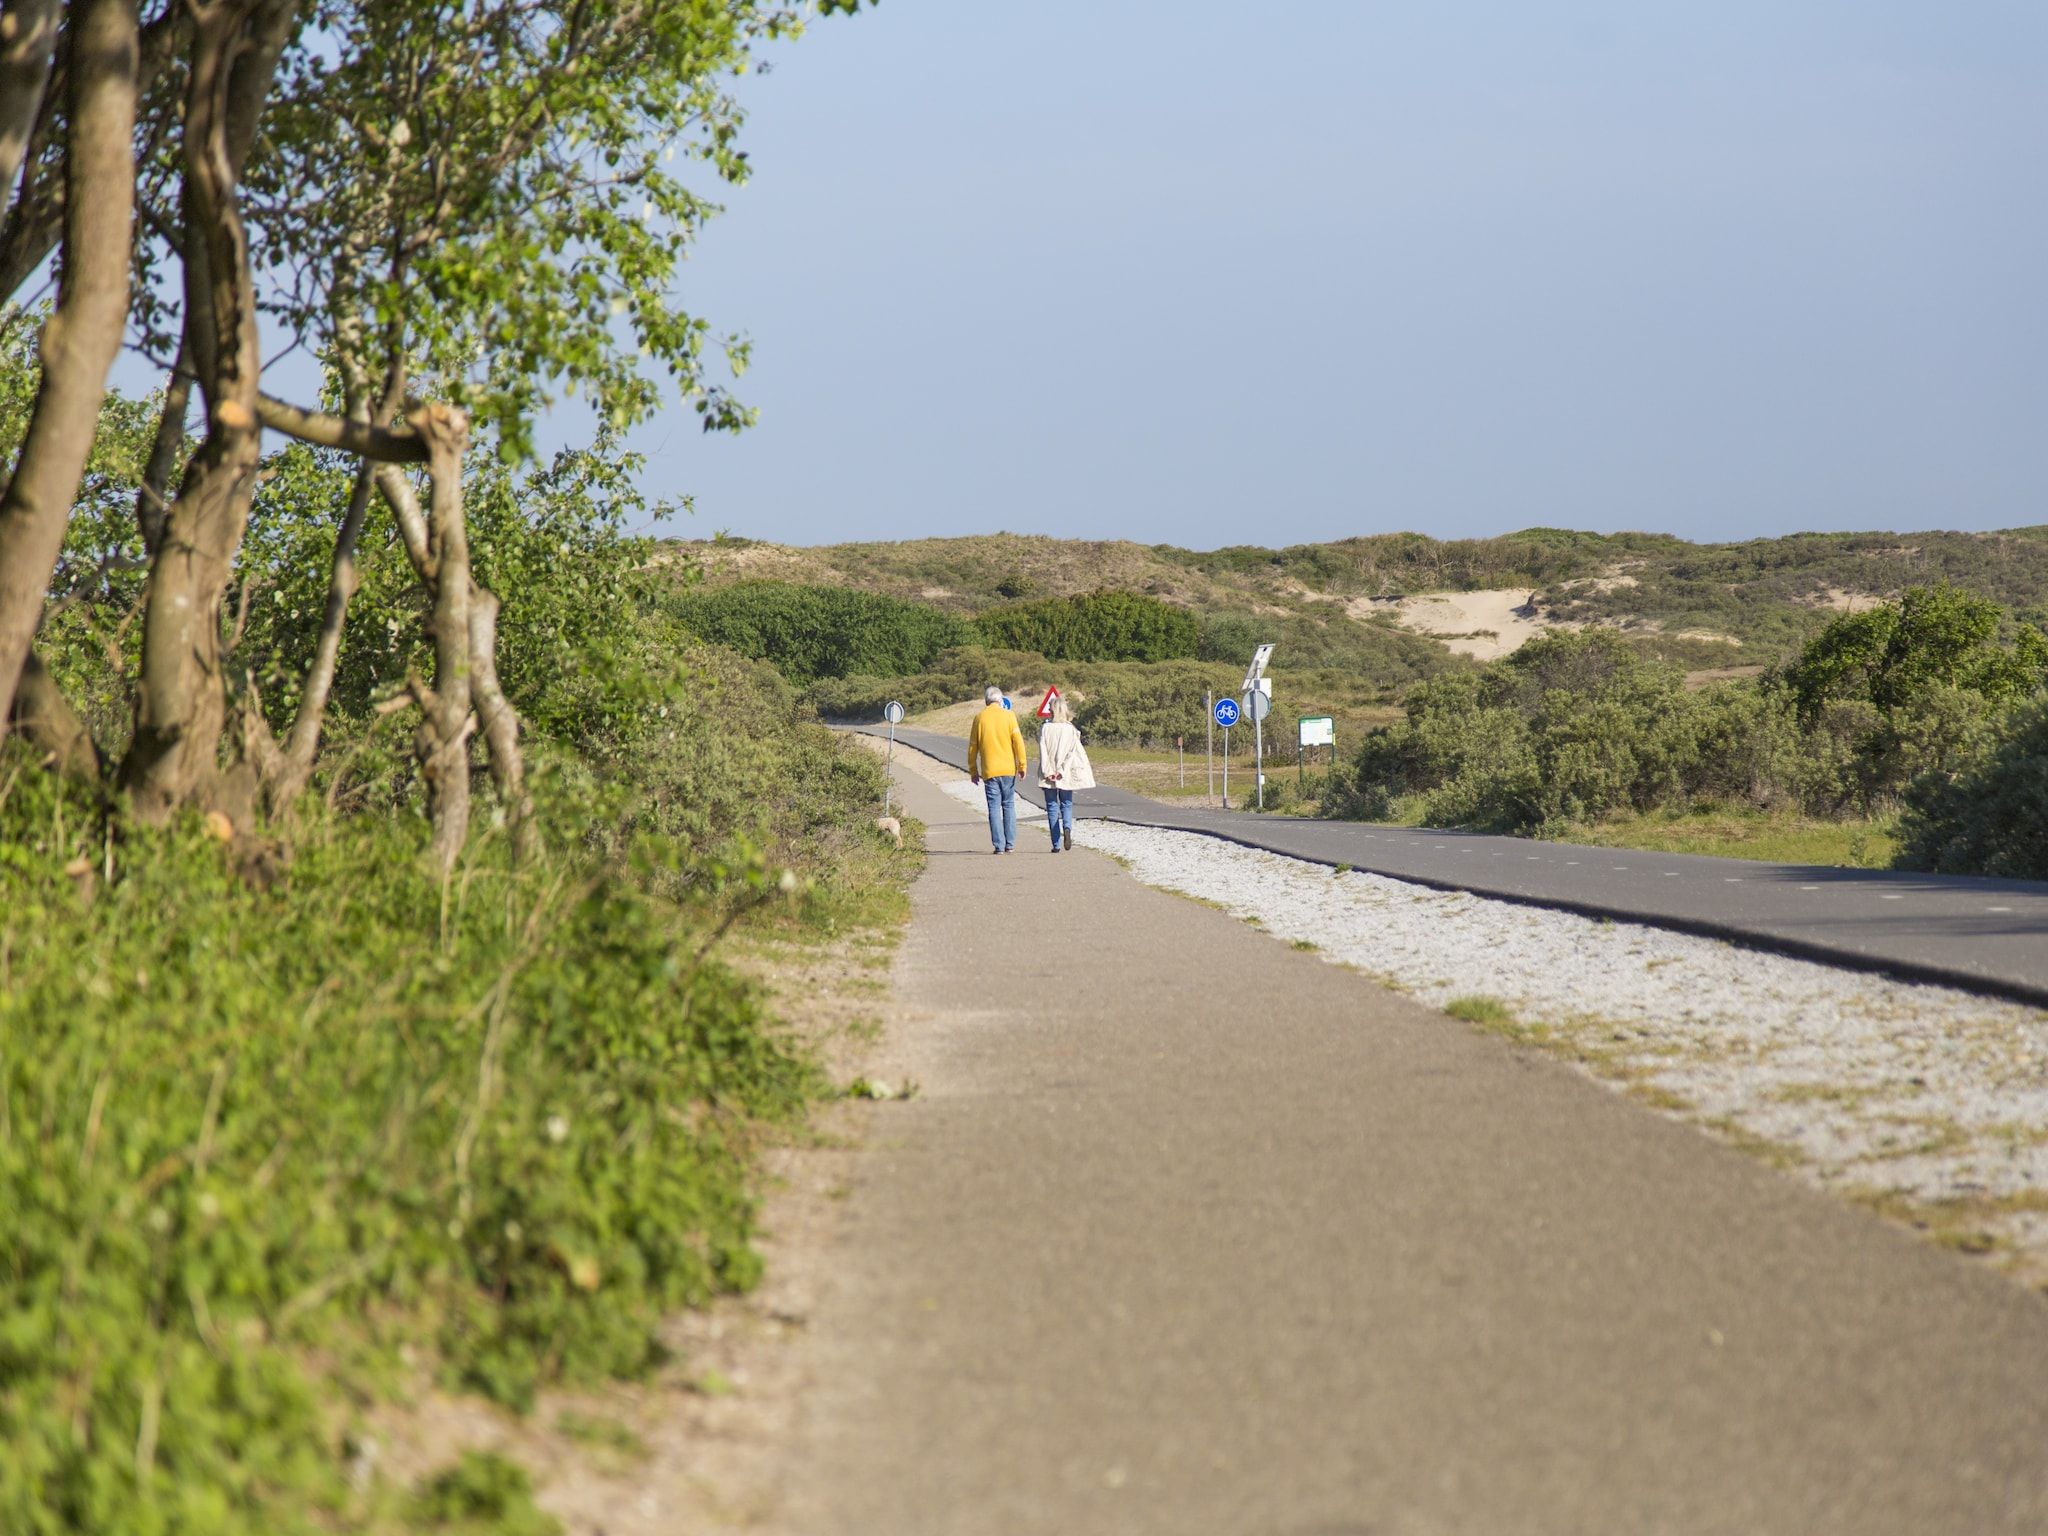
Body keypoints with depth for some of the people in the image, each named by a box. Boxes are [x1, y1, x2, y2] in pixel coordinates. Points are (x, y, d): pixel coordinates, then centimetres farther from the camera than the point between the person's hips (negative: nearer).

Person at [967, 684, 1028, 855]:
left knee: (994, 808, 1)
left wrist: (973, 770, 15)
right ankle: (1010, 845, 6)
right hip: (1008, 769, 0)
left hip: (989, 770, 0)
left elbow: (972, 746, 6)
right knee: (1009, 806, 9)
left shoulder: (979, 718, 3)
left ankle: (999, 846, -3)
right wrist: (1022, 765, 0)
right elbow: (1018, 742, -6)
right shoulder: (1008, 716, -1)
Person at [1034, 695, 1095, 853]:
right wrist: (1062, 771, -6)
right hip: (1066, 775, 1)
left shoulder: (1044, 728, -4)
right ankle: (1067, 828, -20)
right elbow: (1072, 752, -7)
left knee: (1052, 806, 5)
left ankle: (1056, 844, 1)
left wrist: (1048, 772, -7)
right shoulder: (1071, 729, -2)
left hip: (1048, 775, -1)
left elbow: (1042, 751, -8)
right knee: (1066, 804, 11)